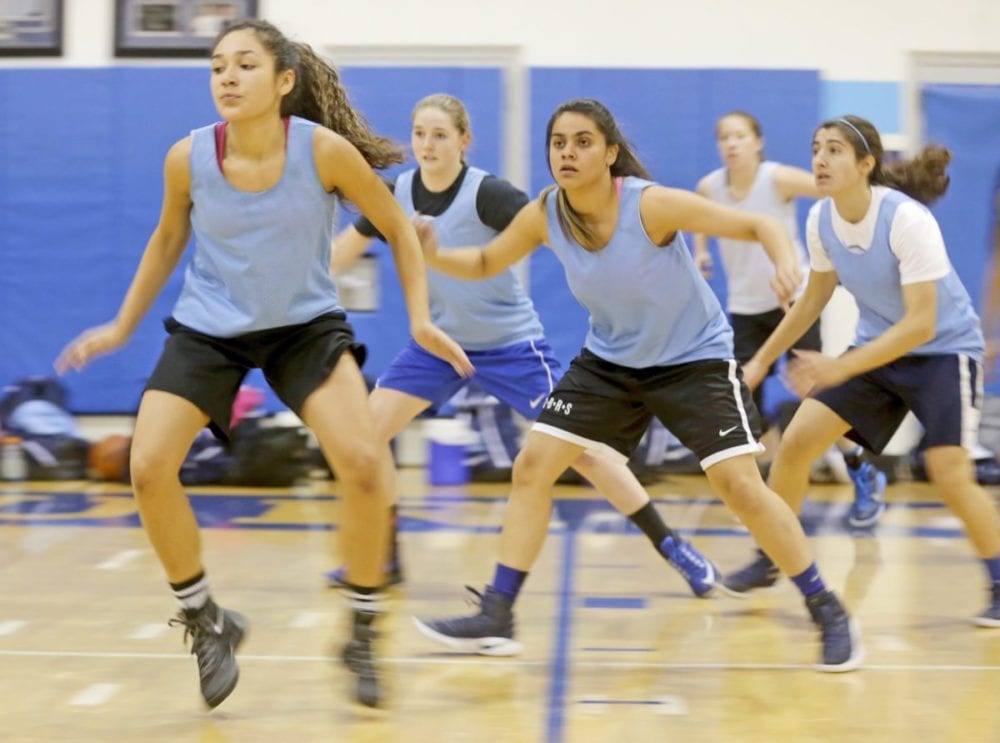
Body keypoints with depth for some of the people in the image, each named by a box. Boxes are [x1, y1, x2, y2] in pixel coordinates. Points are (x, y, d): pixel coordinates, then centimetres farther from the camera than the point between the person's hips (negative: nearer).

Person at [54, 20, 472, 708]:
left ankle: (363, 636, 1)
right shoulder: (188, 158, -14)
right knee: (149, 470, -15)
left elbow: (398, 227, -4)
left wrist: (420, 319, -11)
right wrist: (122, 326, 11)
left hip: (305, 323, -1)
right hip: (208, 327, 1)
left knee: (365, 465, -20)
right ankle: (207, 624, 8)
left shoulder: (325, 150, -19)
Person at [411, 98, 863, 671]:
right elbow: (484, 264, 4)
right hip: (610, 361, 5)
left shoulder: (652, 204, -27)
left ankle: (829, 612, 0)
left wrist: (786, 261, -45)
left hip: (696, 359, -5)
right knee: (532, 467, -2)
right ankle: (496, 618, 6)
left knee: (740, 485, -15)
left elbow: (759, 225, -24)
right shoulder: (544, 216, -13)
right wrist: (433, 256, -16)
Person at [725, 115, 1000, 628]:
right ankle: (769, 560, 12)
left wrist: (842, 368, -35)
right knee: (796, 441, -5)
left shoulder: (908, 221, -28)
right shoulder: (821, 220, -9)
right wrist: (762, 360, 11)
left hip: (944, 349, -6)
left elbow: (921, 324, -30)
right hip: (877, 347, 6)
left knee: (950, 476, -19)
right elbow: (813, 299, 9)